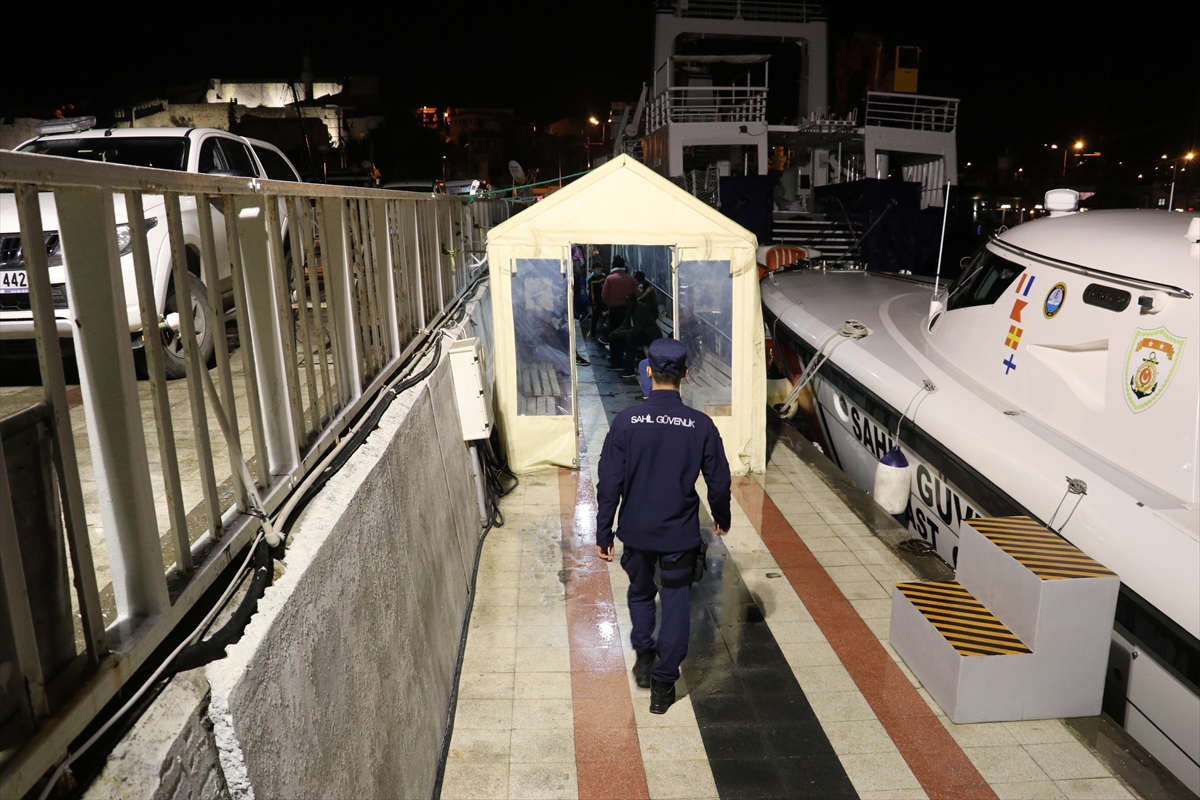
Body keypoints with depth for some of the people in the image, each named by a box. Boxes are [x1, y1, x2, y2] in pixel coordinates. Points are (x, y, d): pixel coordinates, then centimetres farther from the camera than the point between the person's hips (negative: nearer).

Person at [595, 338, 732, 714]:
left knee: (641, 593, 26)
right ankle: (662, 684, 21)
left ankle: (644, 658, 33)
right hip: (680, 534, 0)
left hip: (636, 531, 1)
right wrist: (721, 518, 16)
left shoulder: (626, 421, -13)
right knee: (675, 605, 14)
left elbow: (609, 483, -11)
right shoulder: (700, 425, -12)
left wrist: (603, 532, 0)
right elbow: (719, 482, -3)